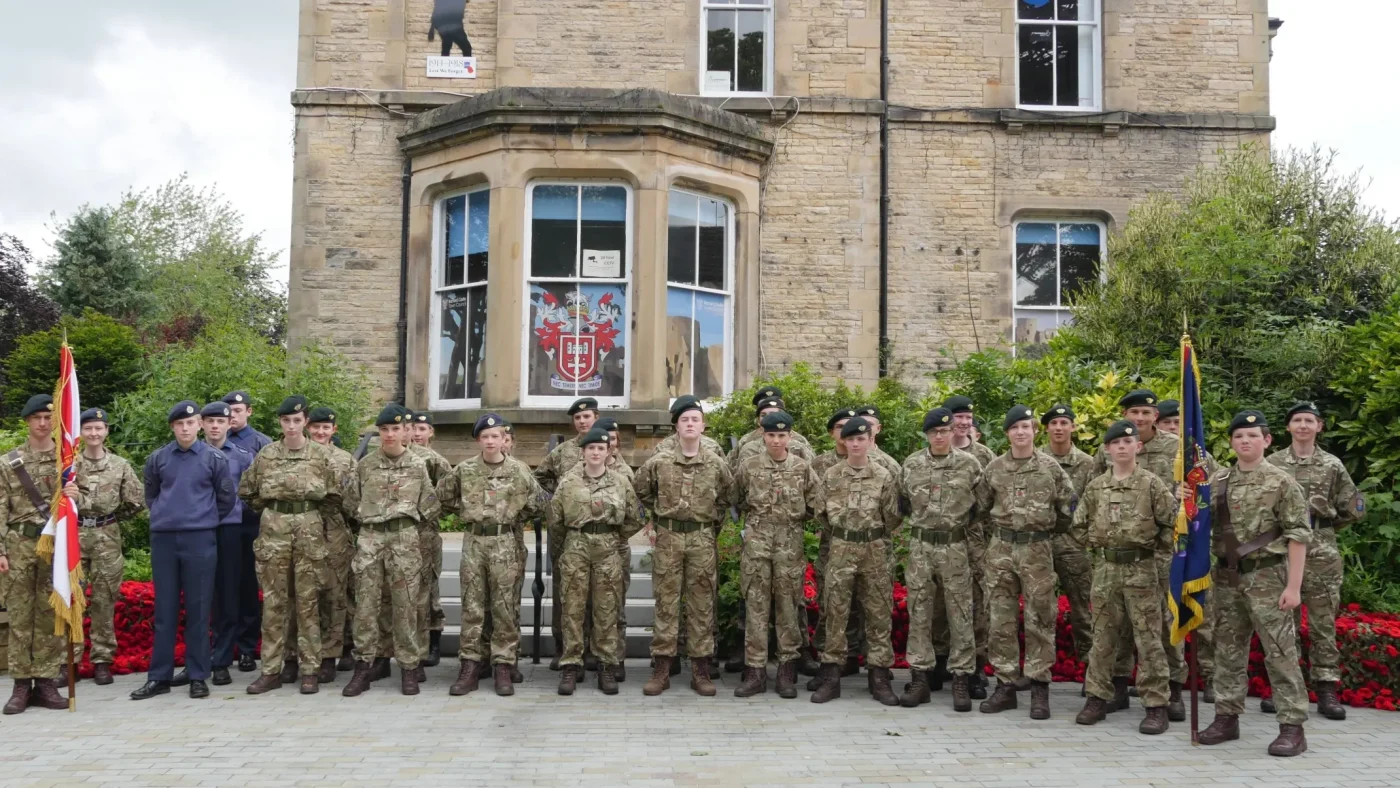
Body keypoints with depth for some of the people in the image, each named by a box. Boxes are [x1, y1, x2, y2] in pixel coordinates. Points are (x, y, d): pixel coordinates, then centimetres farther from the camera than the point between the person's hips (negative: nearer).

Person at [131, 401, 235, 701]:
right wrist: (162, 516, 13)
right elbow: (151, 495, 20)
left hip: (200, 539, -2)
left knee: (198, 609, 2)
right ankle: (159, 676, 13)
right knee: (164, 610, 7)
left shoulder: (214, 458, 0)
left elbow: (227, 497, 8)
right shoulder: (158, 458, 6)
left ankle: (198, 676, 8)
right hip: (163, 539, 2)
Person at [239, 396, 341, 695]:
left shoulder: (321, 454, 0)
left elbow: (334, 497, 6)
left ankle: (310, 670, 7)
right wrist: (273, 511, 11)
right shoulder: (266, 455, 4)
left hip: (310, 530, -1)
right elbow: (246, 492, 13)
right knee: (273, 603, 4)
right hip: (273, 530, 1)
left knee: (308, 602, 1)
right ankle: (270, 670, 10)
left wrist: (307, 511, 7)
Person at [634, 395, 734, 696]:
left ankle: (700, 670, 11)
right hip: (668, 538, 0)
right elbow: (641, 490, 16)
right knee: (666, 603, 2)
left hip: (703, 540, 1)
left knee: (702, 605, 4)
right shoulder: (659, 462, 0)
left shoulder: (716, 464, 2)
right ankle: (661, 669, 8)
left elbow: (727, 495, 17)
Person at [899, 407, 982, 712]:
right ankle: (920, 678, 11)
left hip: (956, 547, -2)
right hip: (920, 547, 2)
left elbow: (982, 506, 4)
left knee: (959, 614, 2)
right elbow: (903, 502, 15)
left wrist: (967, 529, 3)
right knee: (919, 613, 4)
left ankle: (961, 681, 8)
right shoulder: (911, 464, 3)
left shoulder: (969, 464, -2)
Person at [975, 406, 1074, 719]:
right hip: (1000, 550, 2)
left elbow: (1067, 507, 5)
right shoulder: (994, 468, 5)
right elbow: (982, 508, 14)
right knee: (1000, 620, 4)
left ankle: (1039, 688, 7)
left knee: (1040, 620, 0)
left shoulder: (1050, 467, -1)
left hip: (1038, 551, -2)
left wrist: (1047, 533, 9)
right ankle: (1005, 685, 12)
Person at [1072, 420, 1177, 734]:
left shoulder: (1152, 484, -4)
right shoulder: (1095, 487, 7)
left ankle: (1156, 705, 4)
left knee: (1148, 638, -1)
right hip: (1105, 568, 4)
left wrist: (1155, 546, -3)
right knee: (1103, 636, 10)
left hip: (1141, 569, -4)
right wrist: (1097, 544, 8)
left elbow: (1172, 522, -5)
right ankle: (1097, 697, 18)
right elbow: (1079, 524, 16)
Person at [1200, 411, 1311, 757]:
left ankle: (1292, 727, 5)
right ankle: (1227, 718, 20)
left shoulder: (1281, 481, -6)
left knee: (1279, 651, -2)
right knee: (1228, 649, 11)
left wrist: (1293, 586, -13)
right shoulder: (1217, 481, 7)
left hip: (1266, 576, -5)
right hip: (1227, 577, 5)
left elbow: (1298, 535, -8)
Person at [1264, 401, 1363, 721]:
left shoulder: (1332, 465, 5)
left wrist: (1324, 527, 12)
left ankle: (1327, 690, 7)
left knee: (1323, 622, 2)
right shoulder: (1271, 463, 5)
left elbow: (1354, 509, 10)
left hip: (1321, 552, 0)